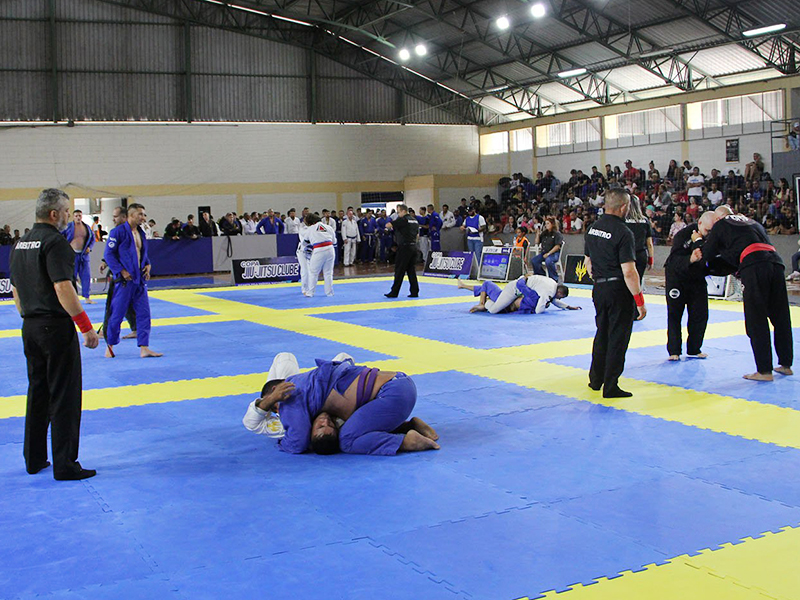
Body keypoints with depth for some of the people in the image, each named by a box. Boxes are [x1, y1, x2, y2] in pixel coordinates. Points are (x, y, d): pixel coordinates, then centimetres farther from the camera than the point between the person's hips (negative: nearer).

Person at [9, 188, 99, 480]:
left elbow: (15, 289, 17)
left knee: (37, 392, 17)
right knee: (64, 395, -2)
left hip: (30, 327, 9)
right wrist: (86, 326, -17)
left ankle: (34, 460, 25)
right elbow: (63, 288, -21)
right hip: (56, 326, -8)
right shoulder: (55, 243, -14)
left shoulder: (20, 243, 12)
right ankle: (65, 465, 2)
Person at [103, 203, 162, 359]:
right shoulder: (118, 232, -10)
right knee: (117, 313, 1)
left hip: (140, 279, 7)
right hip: (125, 279, -7)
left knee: (144, 313, 2)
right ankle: (110, 346, 17)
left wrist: (147, 264, 6)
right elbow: (109, 254, -9)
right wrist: (121, 271, -15)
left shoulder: (141, 232, 12)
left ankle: (144, 348, 4)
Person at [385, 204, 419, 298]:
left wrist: (388, 225, 9)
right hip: (413, 247, 8)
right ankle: (415, 292, 8)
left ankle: (394, 292, 1)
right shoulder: (415, 220, 14)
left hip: (404, 247, -8)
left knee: (399, 270, -2)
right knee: (411, 270, 10)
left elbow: (389, 225, -13)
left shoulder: (403, 220, -12)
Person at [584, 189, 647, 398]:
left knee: (602, 334, 21)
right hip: (619, 290, -7)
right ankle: (610, 387, 5)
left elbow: (587, 263, 14)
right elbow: (629, 272, -20)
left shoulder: (592, 229, 5)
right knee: (618, 338, 2)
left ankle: (596, 379, 31)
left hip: (599, 289, 7)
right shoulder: (622, 232, -18)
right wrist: (640, 300, -14)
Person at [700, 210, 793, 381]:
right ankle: (786, 364, 25)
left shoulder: (721, 225, 16)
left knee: (756, 321, -1)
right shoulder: (753, 223, 33)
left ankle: (764, 371, -1)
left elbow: (707, 255, 19)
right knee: (781, 318, 14)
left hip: (753, 266, -6)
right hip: (775, 262, 6)